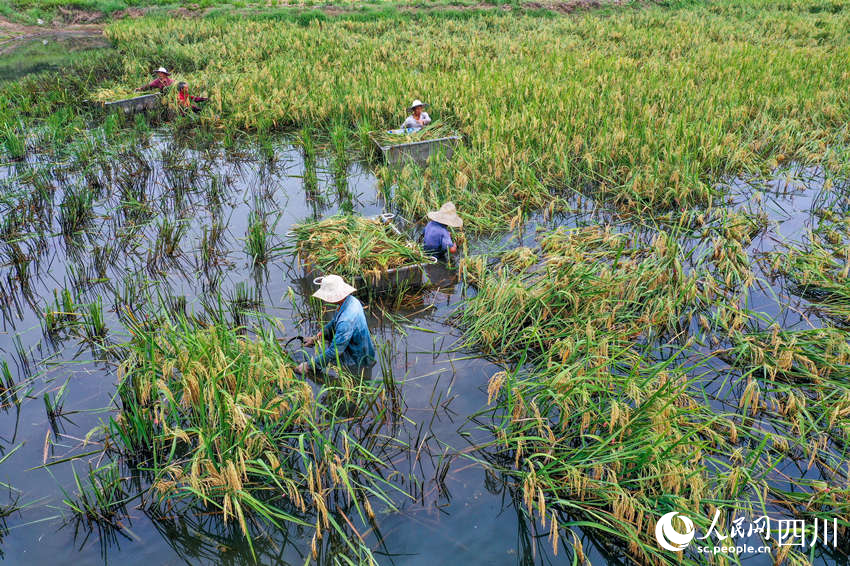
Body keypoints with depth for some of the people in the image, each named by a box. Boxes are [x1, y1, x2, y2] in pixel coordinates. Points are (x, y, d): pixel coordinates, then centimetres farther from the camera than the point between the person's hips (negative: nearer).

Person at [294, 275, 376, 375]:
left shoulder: (346, 320, -36)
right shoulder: (351, 300, -7)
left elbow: (334, 352, -31)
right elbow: (333, 324, 12)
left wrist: (308, 365, -23)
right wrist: (316, 337, 6)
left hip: (358, 361, -9)